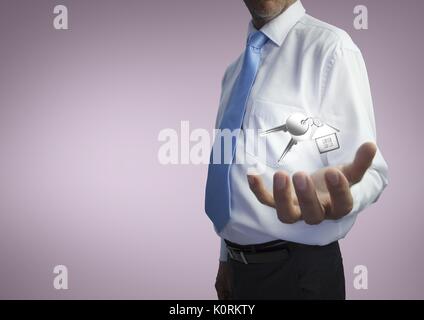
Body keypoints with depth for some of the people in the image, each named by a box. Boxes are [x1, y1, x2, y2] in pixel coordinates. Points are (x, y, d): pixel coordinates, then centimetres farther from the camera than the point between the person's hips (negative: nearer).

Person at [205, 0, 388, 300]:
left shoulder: (331, 47, -13)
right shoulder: (235, 70, 9)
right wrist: (227, 256, 14)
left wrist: (337, 192, -38)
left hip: (296, 267, -6)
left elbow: (369, 170, -17)